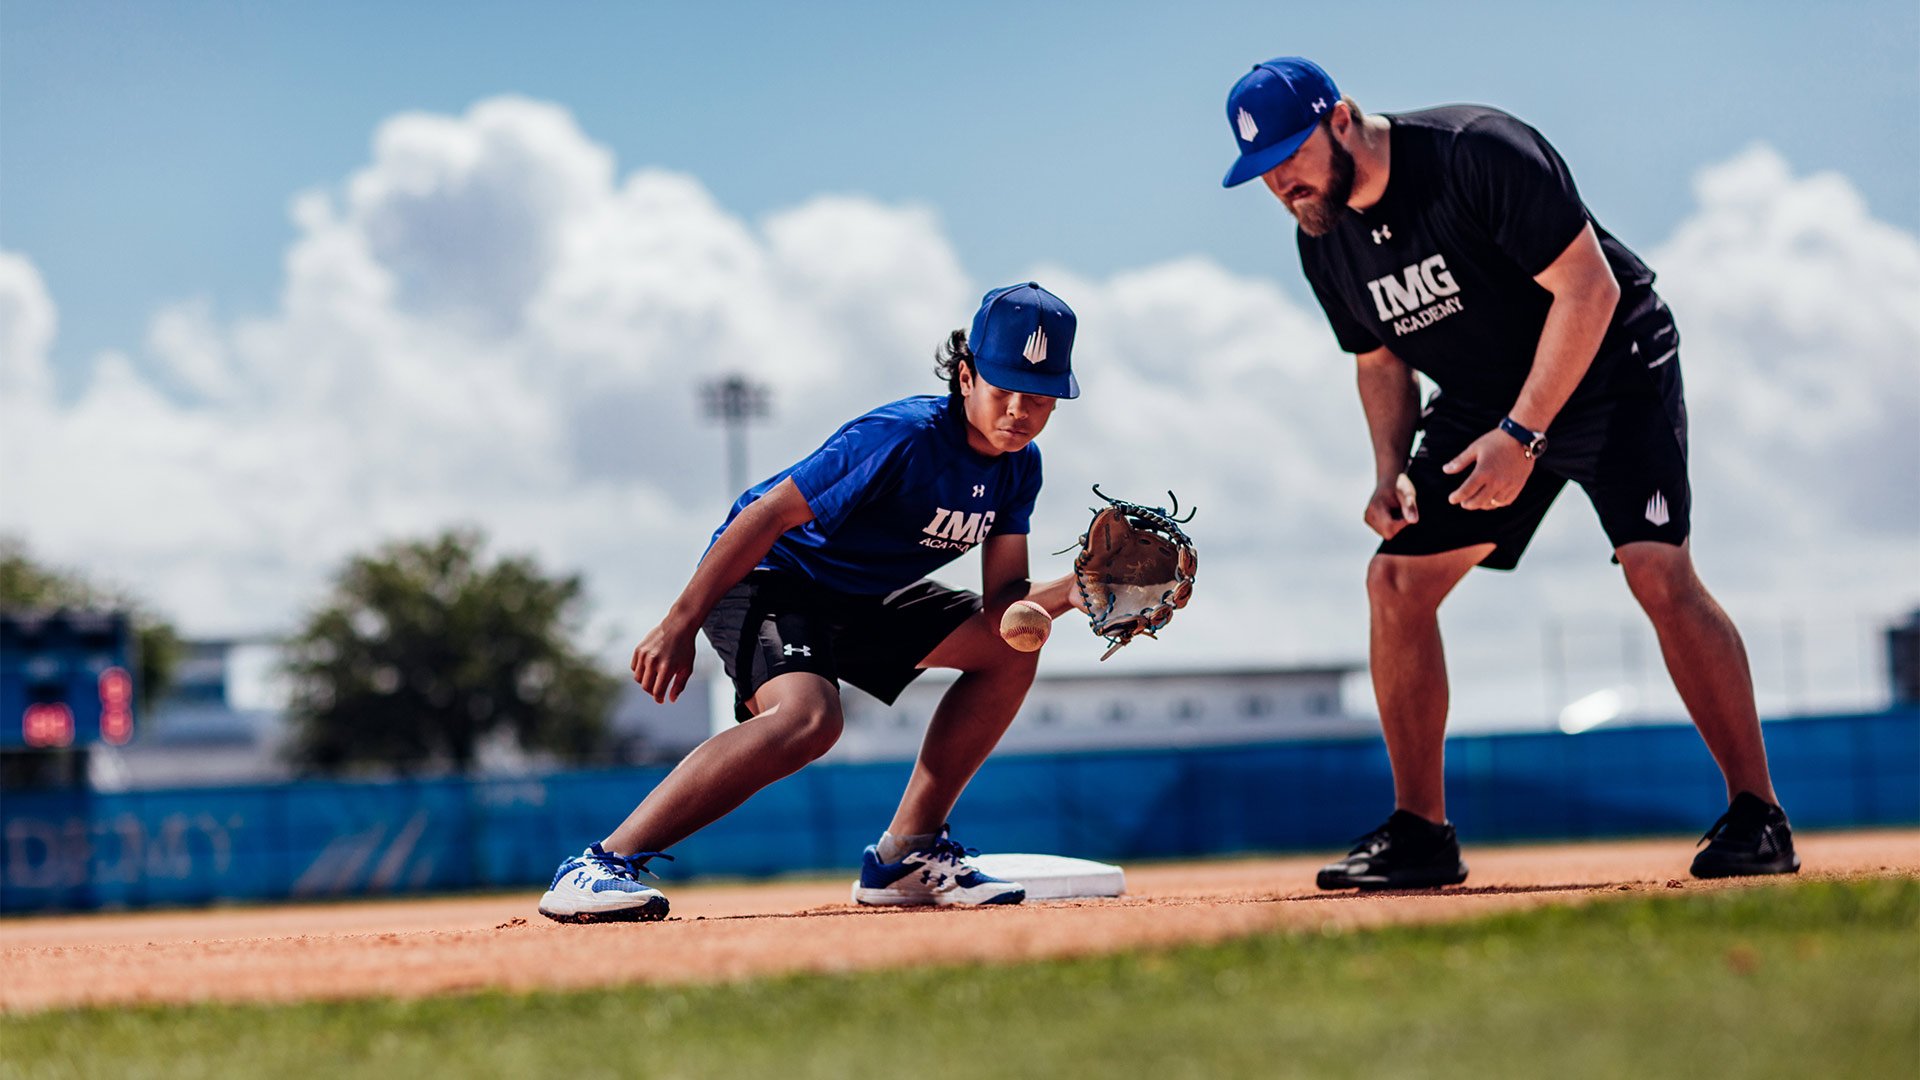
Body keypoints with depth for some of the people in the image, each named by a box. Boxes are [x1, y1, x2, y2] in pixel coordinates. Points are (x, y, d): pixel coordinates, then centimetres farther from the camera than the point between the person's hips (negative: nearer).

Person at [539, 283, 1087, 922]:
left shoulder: (1018, 467, -1)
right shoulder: (903, 438, -26)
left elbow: (1004, 602, -2)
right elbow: (770, 514, -26)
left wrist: (1071, 593, -24)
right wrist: (680, 625, -26)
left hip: (859, 601, 9)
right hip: (767, 580, -9)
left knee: (1013, 650, 3)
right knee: (808, 715, -35)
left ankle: (906, 856, 7)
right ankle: (597, 868, -37)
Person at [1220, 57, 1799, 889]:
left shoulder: (1479, 154, -26)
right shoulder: (1324, 243, -4)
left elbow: (1589, 289, -26)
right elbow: (1382, 359, 11)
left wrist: (1521, 434, -29)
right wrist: (1391, 473, -6)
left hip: (1608, 374, -7)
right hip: (1482, 406, 7)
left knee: (1658, 570, -23)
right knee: (1396, 580, -3)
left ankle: (1756, 819, -16)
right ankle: (1420, 835, 6)